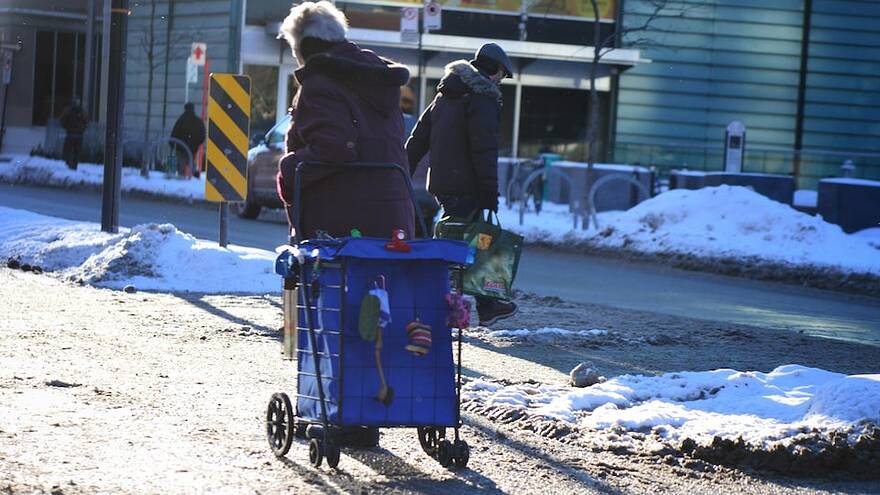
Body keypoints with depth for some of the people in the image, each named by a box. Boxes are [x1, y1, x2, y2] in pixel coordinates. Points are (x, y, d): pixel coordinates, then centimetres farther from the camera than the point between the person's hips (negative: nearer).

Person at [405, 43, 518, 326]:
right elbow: (484, 151, -16)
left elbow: (418, 139, 19)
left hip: (440, 185, 9)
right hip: (465, 188, -9)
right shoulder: (482, 99, -10)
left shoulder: (444, 95, 18)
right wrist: (490, 194, -14)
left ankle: (487, 307, 21)